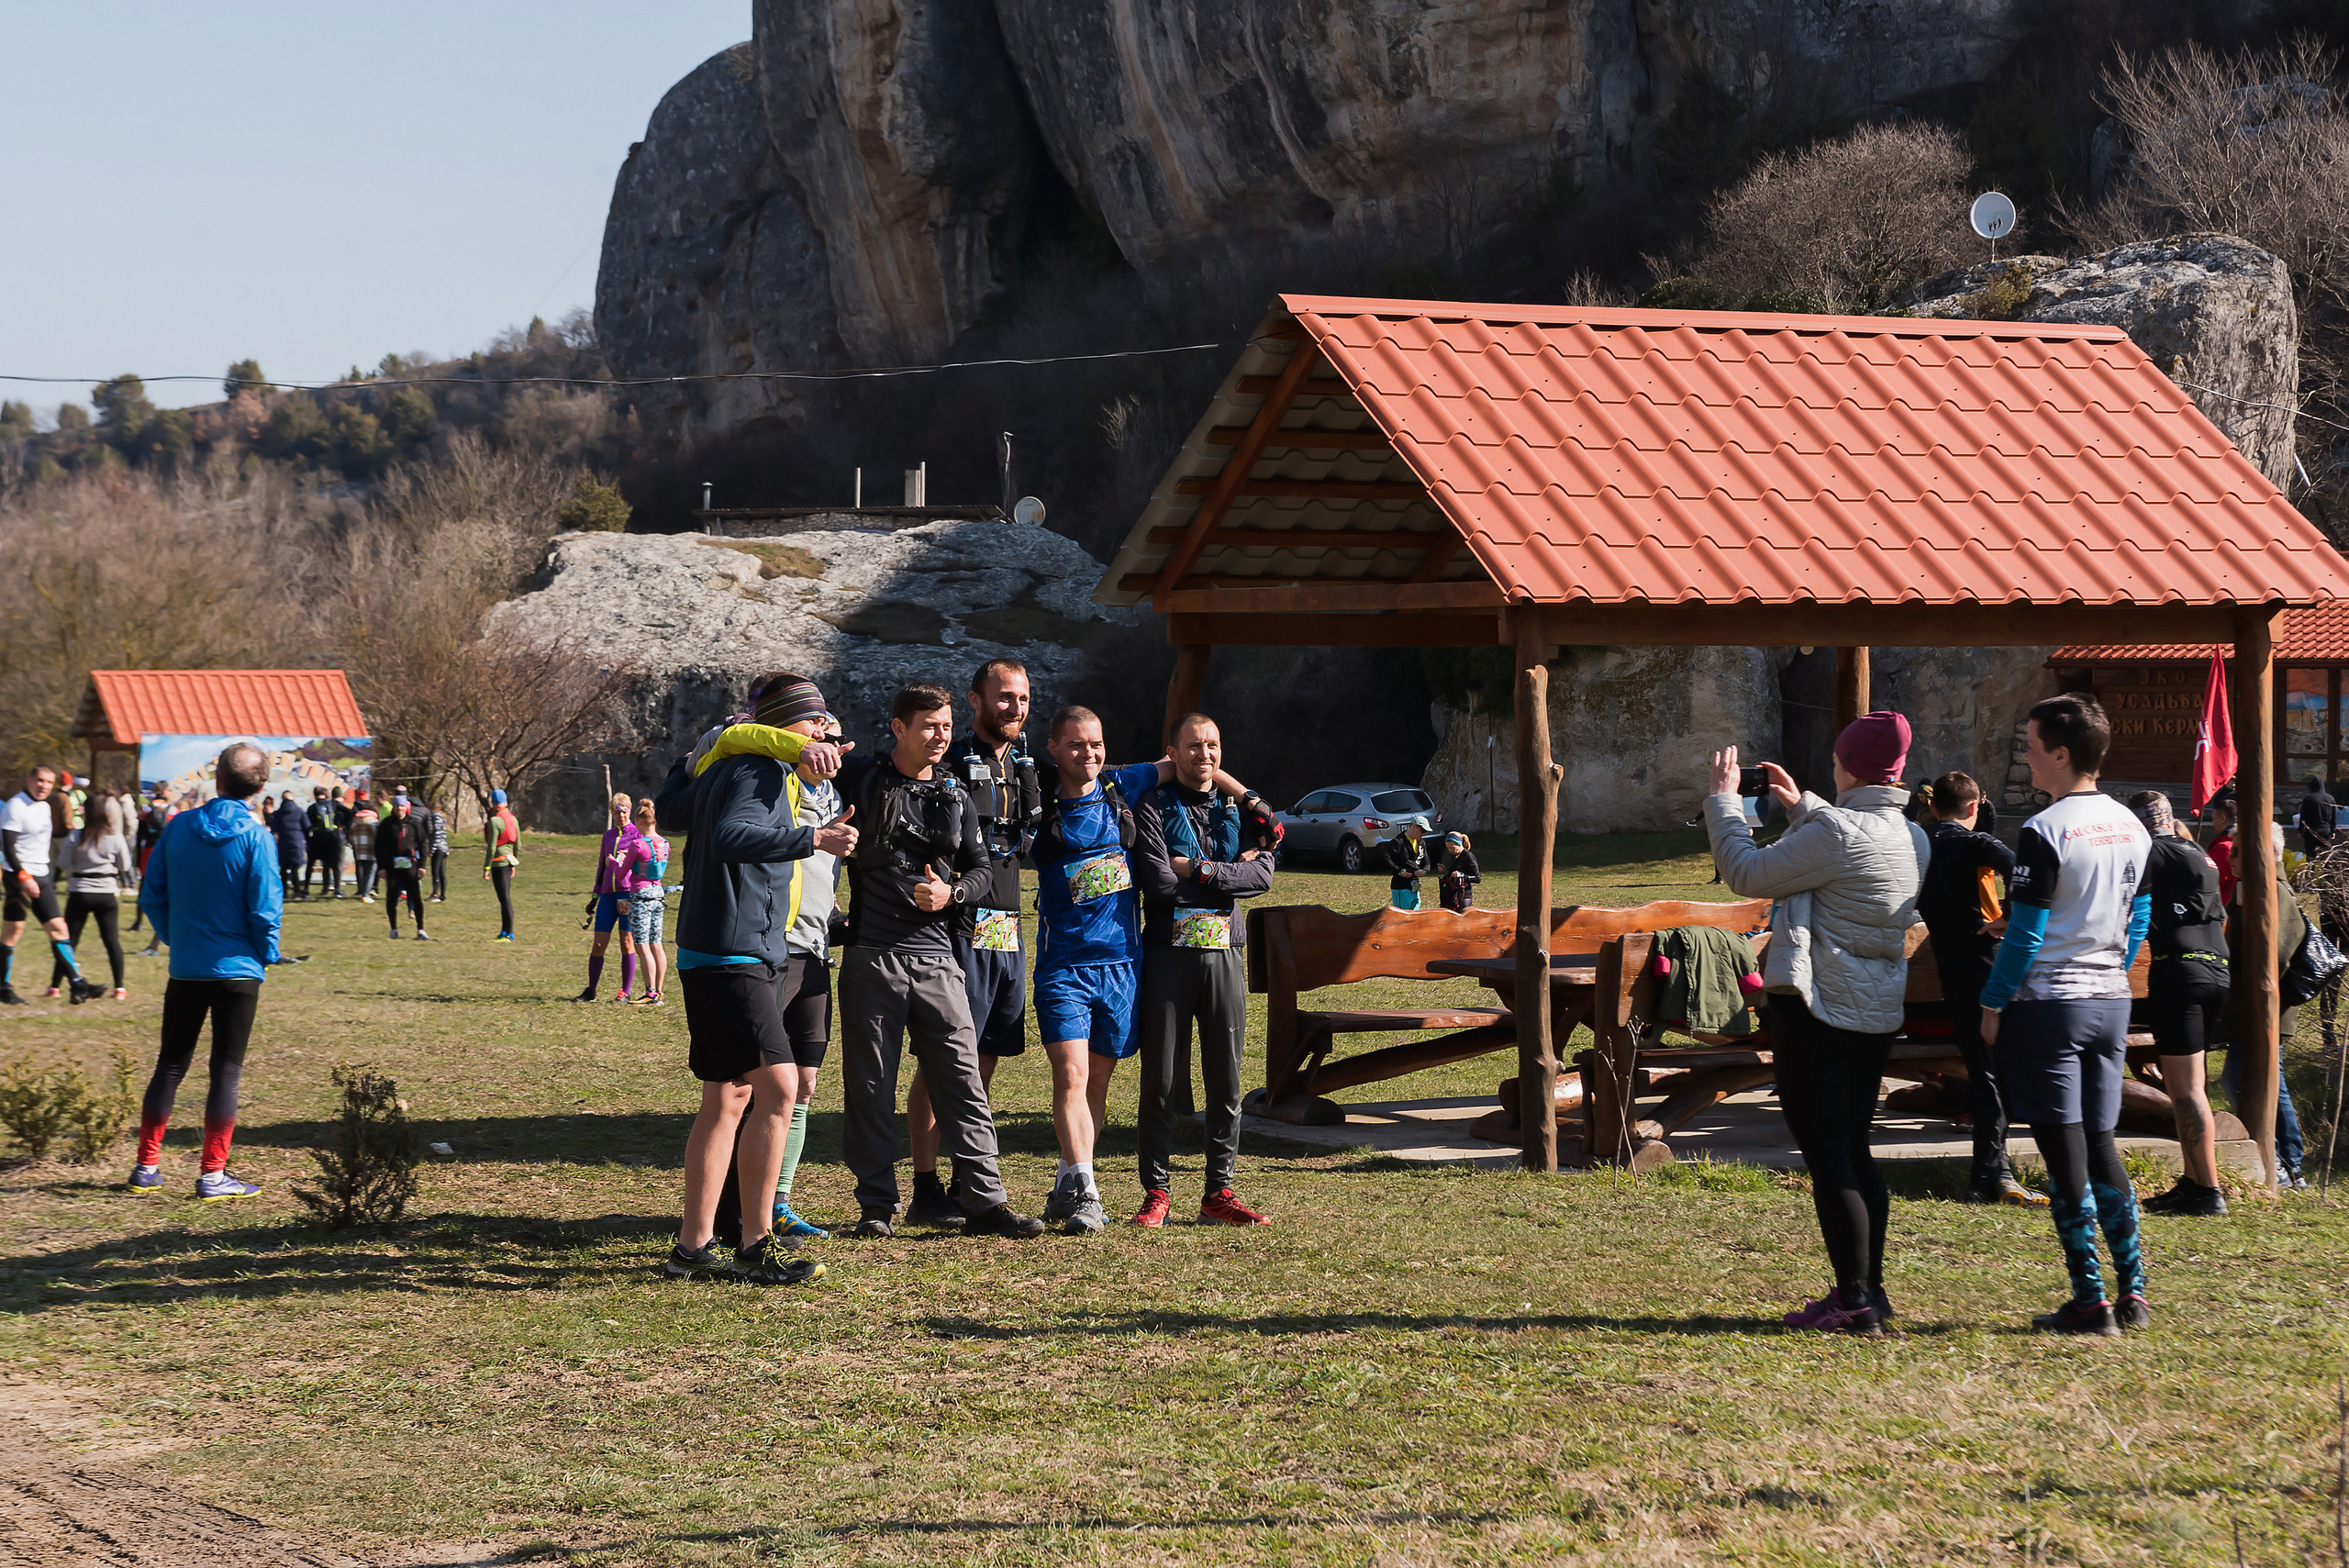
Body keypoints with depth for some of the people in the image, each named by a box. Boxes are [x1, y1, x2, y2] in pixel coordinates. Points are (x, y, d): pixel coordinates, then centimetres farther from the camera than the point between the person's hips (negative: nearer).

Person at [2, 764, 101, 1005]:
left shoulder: (45, 807, 14)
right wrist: (23, 877, -24)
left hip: (41, 876, 8)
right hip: (19, 876, -8)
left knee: (58, 928, 2)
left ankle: (77, 984, -1)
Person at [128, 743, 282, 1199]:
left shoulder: (179, 828, -2)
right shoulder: (255, 837, -13)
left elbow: (152, 895, 2)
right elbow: (265, 907, -14)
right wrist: (267, 955, 3)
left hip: (185, 969, 3)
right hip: (238, 969, -3)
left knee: (170, 1064, 14)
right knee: (226, 1070, 4)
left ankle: (147, 1166, 15)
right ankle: (213, 1175, 2)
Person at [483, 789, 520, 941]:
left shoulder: (495, 821, -15)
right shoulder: (513, 819, 10)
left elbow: (491, 847, -17)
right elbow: (518, 844, 16)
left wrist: (486, 868, -13)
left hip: (499, 863, -8)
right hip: (509, 861, 8)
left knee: (505, 899, -6)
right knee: (505, 898, 14)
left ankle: (509, 934, -4)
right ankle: (504, 932, 20)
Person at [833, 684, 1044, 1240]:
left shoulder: (956, 798, 14)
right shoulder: (862, 779, 3)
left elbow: (982, 868, 17)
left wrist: (952, 893, -4)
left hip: (935, 956, 3)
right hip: (872, 957, -3)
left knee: (962, 1078, -1)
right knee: (870, 1084, 2)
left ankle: (983, 1199, 1)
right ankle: (877, 1204, 10)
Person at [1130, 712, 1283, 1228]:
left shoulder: (1242, 810, 13)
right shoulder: (1153, 808, 1)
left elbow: (1262, 876, -3)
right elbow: (1157, 882, -12)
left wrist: (1199, 870, -11)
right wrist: (1231, 874, -5)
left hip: (1225, 953, 3)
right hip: (1169, 952, -3)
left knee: (1226, 1078, 3)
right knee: (1160, 1078, -2)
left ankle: (1219, 1191, 9)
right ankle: (1156, 1192, 5)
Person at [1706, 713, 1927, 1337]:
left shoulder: (1835, 832, -19)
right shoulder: (1913, 839, 8)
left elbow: (1749, 874, -10)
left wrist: (1723, 799, 1)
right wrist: (1799, 807, 32)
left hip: (1816, 1010, -8)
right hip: (1878, 1012, 8)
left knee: (1827, 1156, -4)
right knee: (1854, 1151, 17)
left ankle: (1854, 1300, -6)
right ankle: (1870, 1288, 19)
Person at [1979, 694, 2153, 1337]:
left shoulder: (2044, 833, -14)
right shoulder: (2133, 829, 8)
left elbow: (2024, 934, -14)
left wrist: (1993, 1004, -4)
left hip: (2048, 1005, -7)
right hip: (2111, 1002, 7)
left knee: (2065, 1153, -2)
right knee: (2100, 1145, 14)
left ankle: (2091, 1301, -1)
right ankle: (2133, 1294, 11)